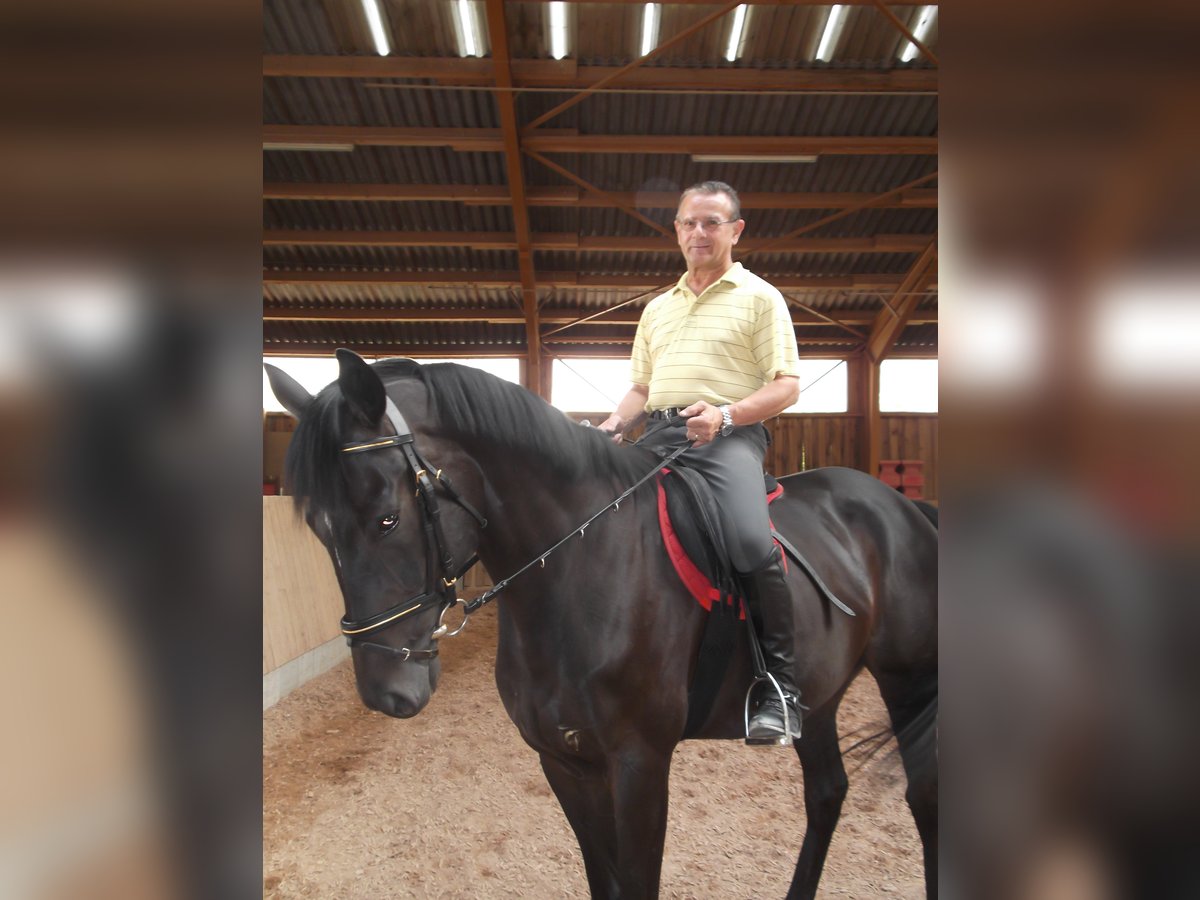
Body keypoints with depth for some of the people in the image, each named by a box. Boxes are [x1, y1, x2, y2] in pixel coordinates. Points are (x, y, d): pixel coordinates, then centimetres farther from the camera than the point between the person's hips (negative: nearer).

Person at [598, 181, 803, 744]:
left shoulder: (759, 297, 9)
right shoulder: (657, 308, 25)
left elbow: (786, 386, 1)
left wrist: (725, 413, -17)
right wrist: (613, 428, 5)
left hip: (729, 435, -5)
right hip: (658, 435, 6)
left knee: (752, 542, -29)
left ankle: (780, 689, -11)